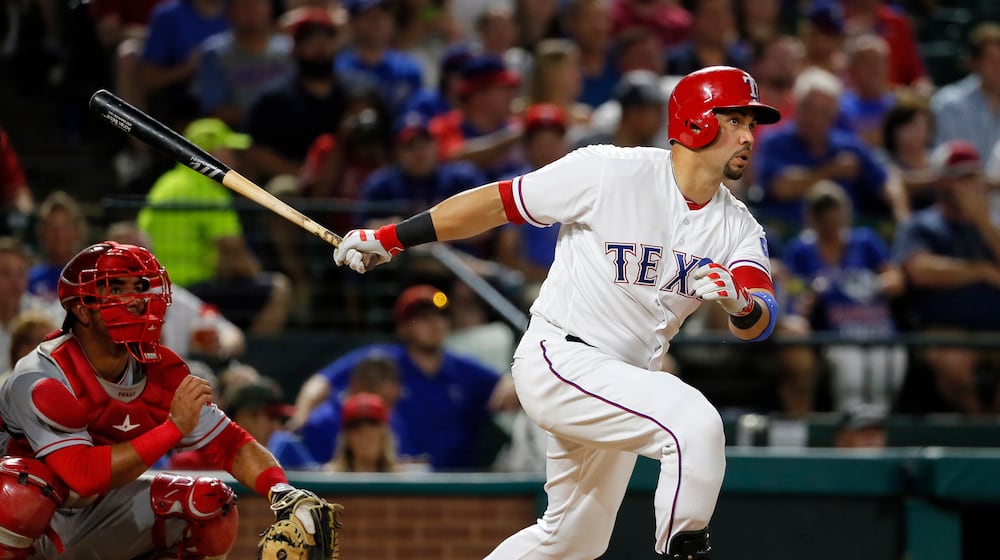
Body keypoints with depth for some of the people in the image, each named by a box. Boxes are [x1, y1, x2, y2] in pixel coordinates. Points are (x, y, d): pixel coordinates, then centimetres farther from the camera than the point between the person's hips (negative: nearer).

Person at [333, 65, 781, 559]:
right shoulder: (611, 172, -14)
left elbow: (759, 324, -11)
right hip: (560, 358, -7)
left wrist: (739, 302, -36)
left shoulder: (737, 227, 3)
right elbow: (497, 203, -6)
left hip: (627, 381, 7)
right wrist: (389, 238, -3)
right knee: (695, 421, -29)